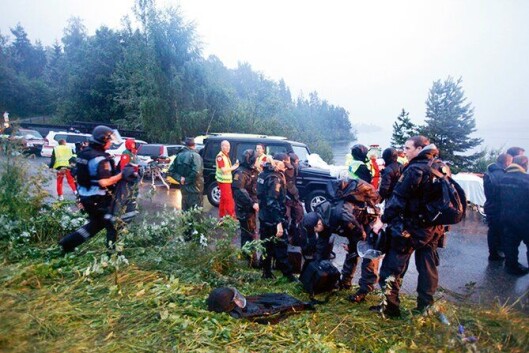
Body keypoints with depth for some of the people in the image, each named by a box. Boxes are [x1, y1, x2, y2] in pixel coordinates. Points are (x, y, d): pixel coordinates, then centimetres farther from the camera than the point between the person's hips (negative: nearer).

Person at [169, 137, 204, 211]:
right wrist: (188, 180, -14)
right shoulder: (195, 155, -12)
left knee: (185, 210, 16)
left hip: (184, 188, 7)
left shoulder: (179, 155, 8)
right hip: (194, 189, -7)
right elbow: (196, 172, -26)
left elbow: (171, 171, 7)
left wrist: (180, 178, -1)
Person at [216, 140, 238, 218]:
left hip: (227, 180, 10)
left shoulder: (226, 156, 15)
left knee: (224, 199, 16)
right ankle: (232, 216, -5)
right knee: (228, 199, -9)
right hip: (223, 181, -10)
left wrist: (234, 165, 4)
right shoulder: (220, 156, -15)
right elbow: (223, 169, -24)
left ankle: (222, 215, 25)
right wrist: (233, 167, -19)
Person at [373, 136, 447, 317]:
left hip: (410, 227, -8)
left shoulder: (415, 170, -17)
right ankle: (425, 307, 27)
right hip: (434, 227, 8)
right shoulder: (442, 168, 8)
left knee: (393, 266, 3)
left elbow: (398, 199, -20)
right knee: (428, 267, 16)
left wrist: (385, 219, -13)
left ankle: (391, 306, 10)